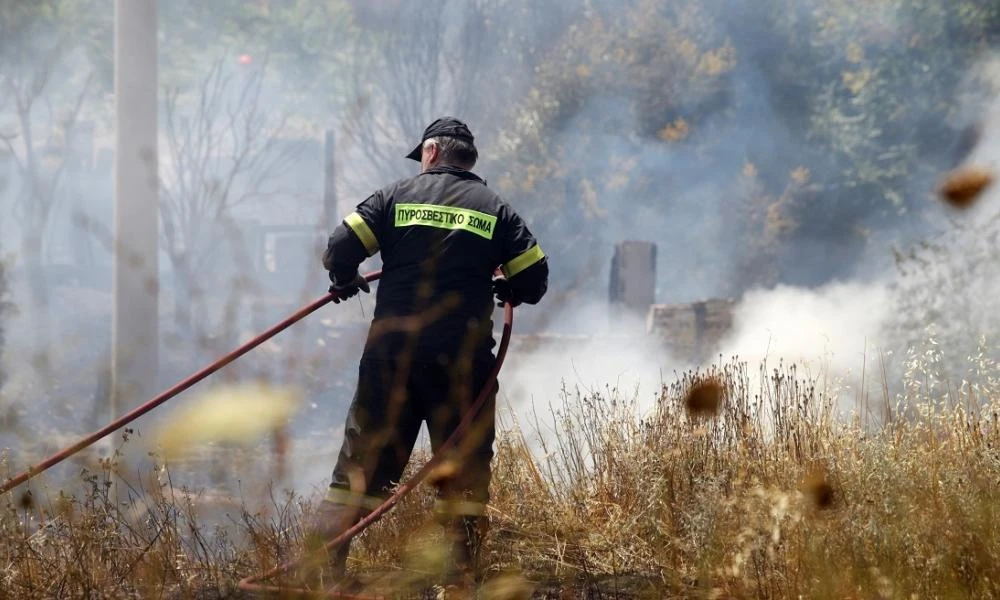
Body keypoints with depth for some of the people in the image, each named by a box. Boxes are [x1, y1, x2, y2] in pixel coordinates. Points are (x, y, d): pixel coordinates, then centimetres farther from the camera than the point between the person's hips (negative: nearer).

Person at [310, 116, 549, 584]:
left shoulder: (396, 196, 4)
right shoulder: (495, 209, 7)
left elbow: (339, 250, -3)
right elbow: (534, 280, 5)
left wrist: (346, 282, 18)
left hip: (393, 353, 0)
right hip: (464, 360, 0)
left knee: (363, 458, 6)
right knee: (465, 467, 7)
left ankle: (322, 562, 2)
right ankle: (462, 575, 5)